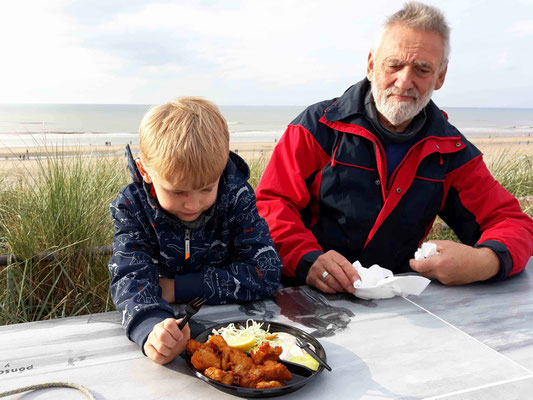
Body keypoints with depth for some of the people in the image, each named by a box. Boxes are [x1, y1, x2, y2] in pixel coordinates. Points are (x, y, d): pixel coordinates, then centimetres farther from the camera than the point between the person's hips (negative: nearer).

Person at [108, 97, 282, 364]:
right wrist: (151, 326, -40)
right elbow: (131, 276, -18)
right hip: (168, 323, 0)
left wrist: (179, 288, -17)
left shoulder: (236, 196, -11)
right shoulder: (132, 206, -9)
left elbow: (266, 272, -15)